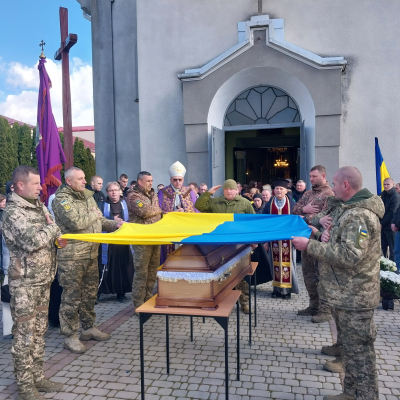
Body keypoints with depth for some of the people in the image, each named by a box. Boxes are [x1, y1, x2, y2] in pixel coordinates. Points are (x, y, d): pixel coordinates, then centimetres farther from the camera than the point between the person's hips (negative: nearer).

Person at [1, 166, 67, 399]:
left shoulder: (40, 206, 9)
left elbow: (49, 234, 22)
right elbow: (32, 241, -28)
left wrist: (58, 238, 0)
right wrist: (52, 227, -11)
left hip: (44, 280, 8)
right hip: (25, 284, -8)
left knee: (39, 332, 16)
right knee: (24, 335, 4)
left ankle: (38, 378, 30)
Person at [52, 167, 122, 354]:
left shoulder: (87, 196, 13)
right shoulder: (62, 199, -11)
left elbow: (100, 221, 18)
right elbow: (75, 223, -25)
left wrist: (115, 224, 1)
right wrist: (93, 215, -9)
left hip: (91, 254, 8)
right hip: (72, 256, -8)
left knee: (90, 292, 17)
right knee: (72, 296, 0)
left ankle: (89, 327, 32)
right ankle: (70, 336, 12)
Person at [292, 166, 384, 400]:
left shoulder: (359, 215, -22)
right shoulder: (352, 209, 12)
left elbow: (349, 256, -28)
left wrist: (310, 245, -24)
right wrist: (329, 235, 3)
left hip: (354, 297, -11)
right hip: (347, 293, 11)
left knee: (359, 351, 1)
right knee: (350, 346, 20)